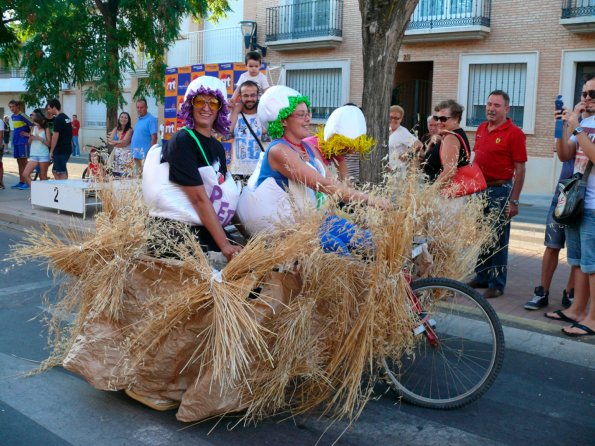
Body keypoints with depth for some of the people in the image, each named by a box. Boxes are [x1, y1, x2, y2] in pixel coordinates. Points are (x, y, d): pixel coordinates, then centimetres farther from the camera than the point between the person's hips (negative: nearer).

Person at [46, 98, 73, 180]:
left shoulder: (58, 119, -14)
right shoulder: (66, 117, 15)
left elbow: (55, 136, -16)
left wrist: (51, 151, -10)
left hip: (60, 150, -9)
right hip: (67, 149, 9)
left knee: (61, 173, -3)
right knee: (55, 171, 15)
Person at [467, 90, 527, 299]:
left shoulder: (514, 133, -10)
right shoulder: (481, 129, 10)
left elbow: (520, 169, -12)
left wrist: (514, 201, -15)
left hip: (500, 191, -6)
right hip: (479, 188, 7)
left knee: (498, 240, 0)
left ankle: (497, 284, 10)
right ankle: (481, 277, 27)